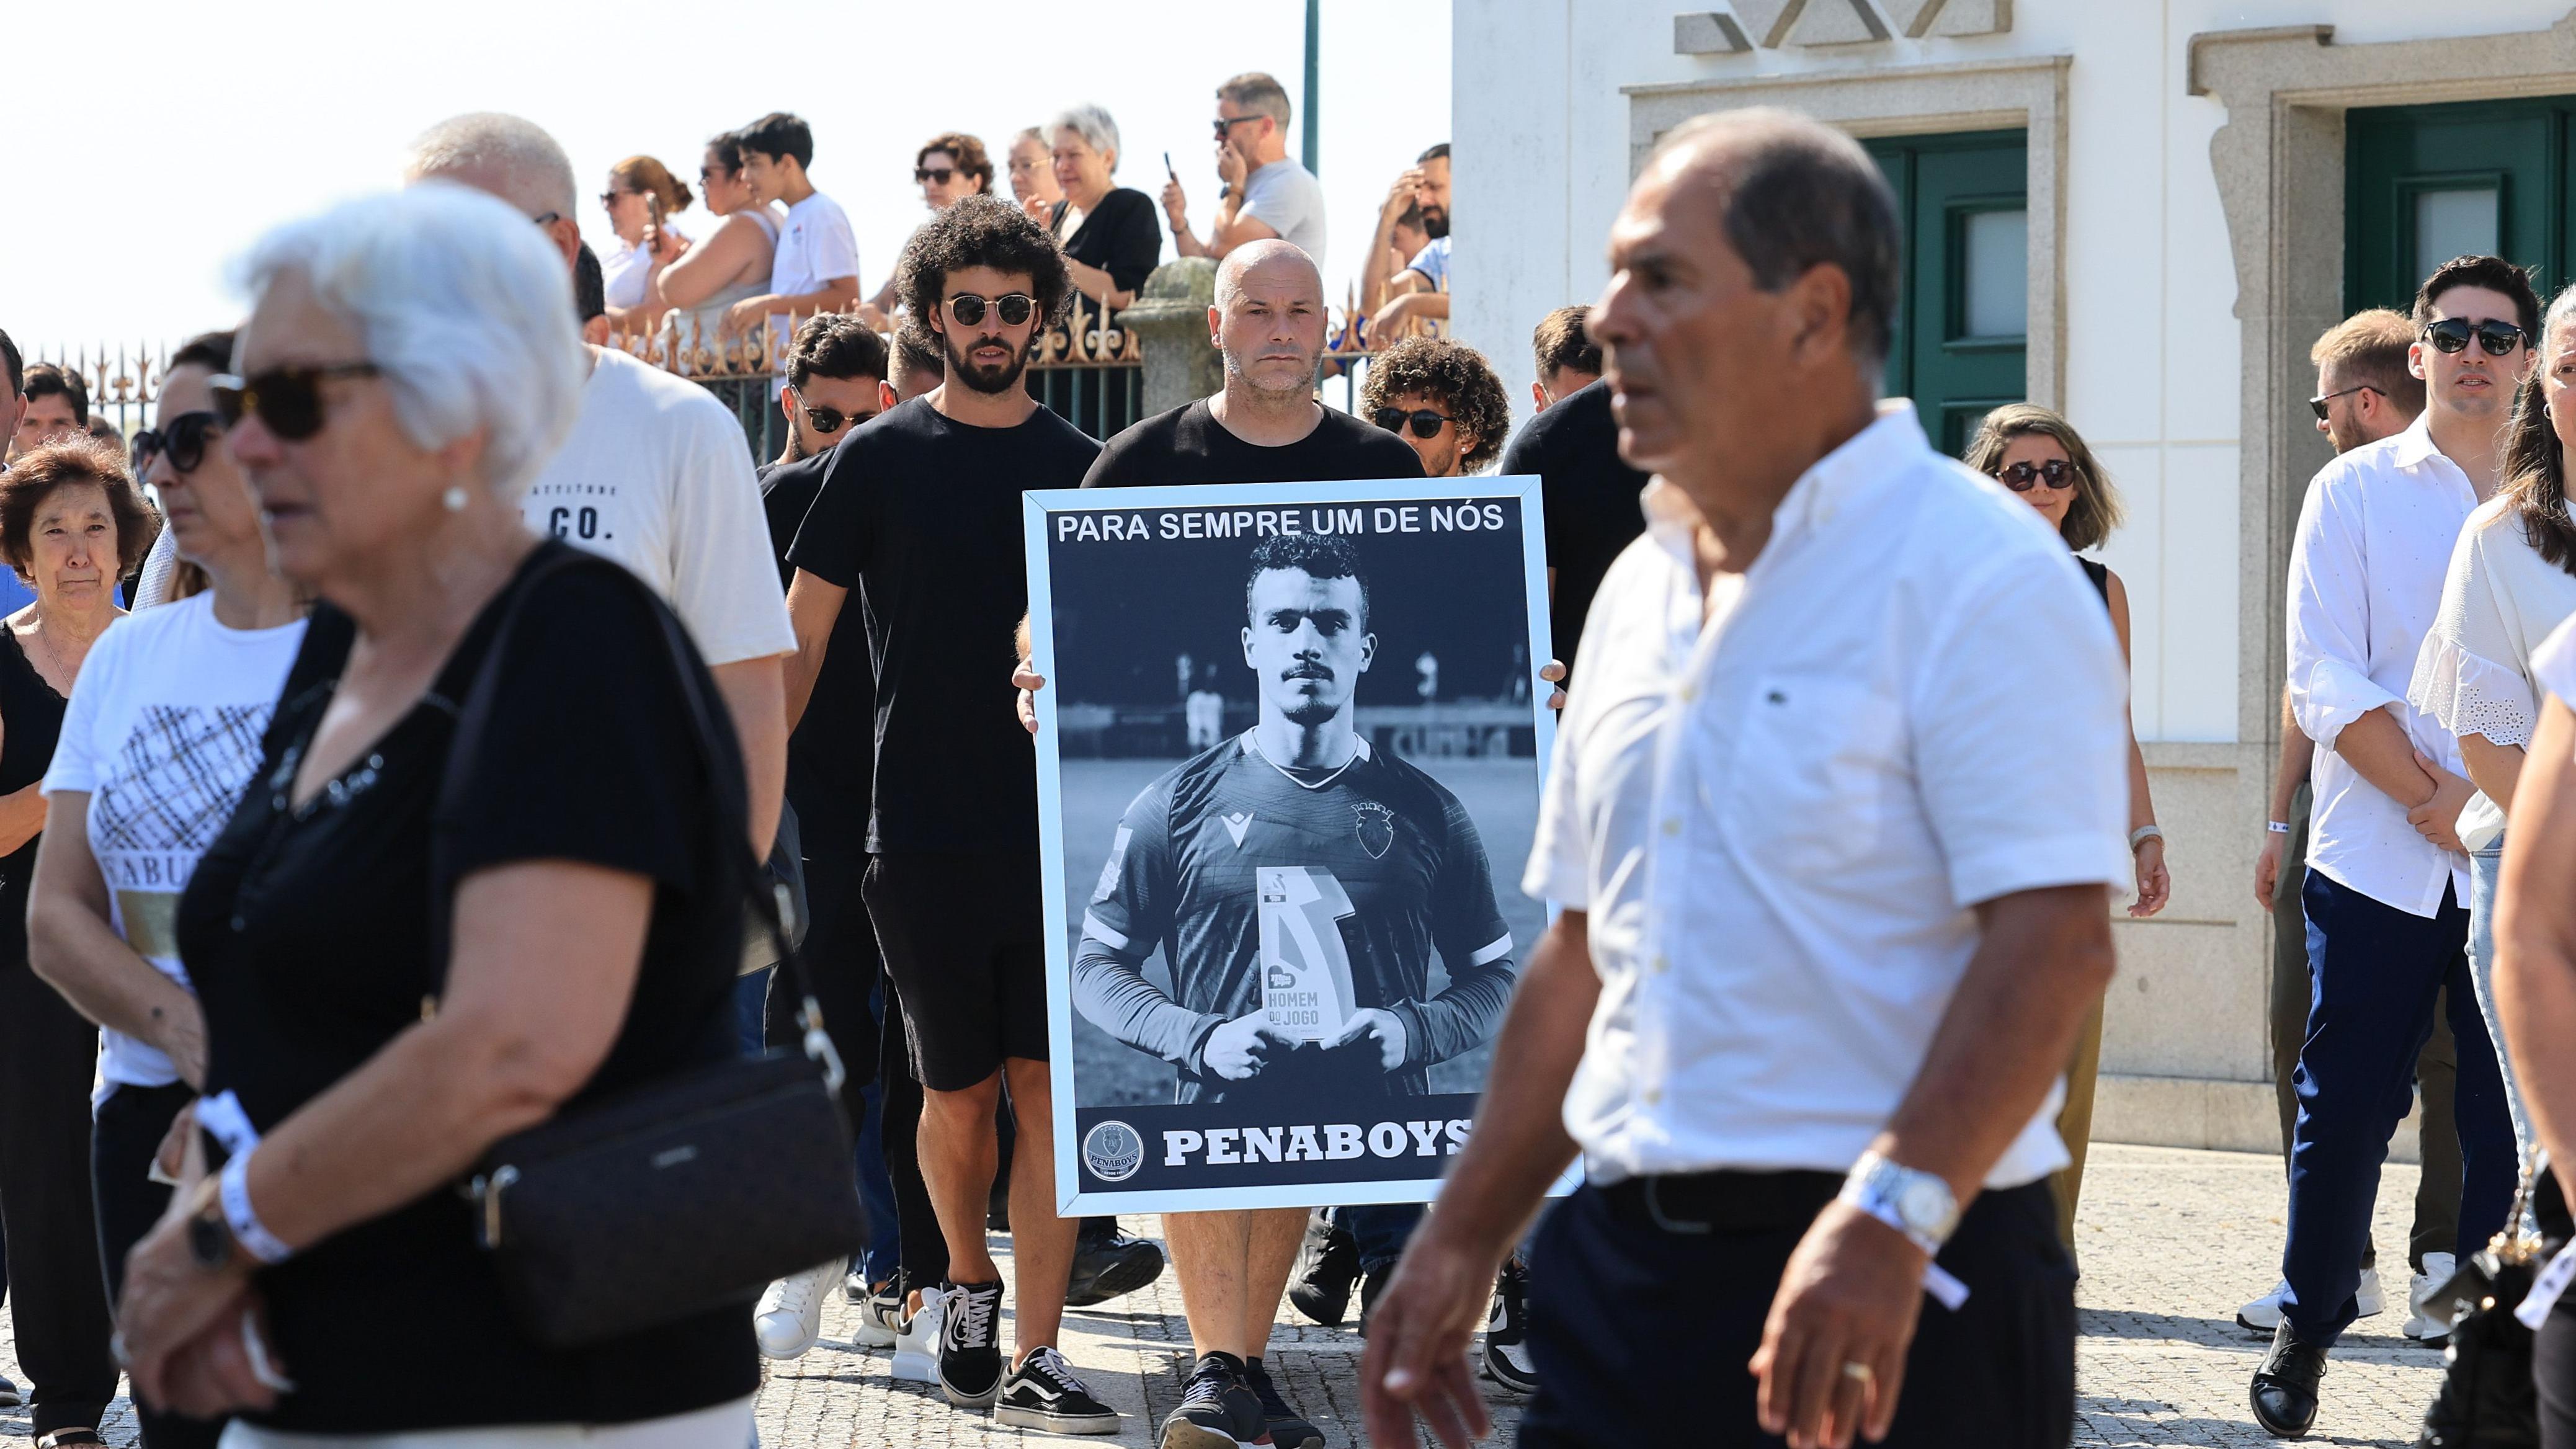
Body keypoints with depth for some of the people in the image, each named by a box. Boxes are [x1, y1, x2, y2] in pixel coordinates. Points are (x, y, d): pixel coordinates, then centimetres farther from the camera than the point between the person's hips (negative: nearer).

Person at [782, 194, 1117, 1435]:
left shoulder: (1080, 466, 9)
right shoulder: (878, 460, 3)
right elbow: (801, 640, 6)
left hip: (1058, 828, 1)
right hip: (924, 832, -1)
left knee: (1050, 1088, -6)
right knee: (958, 1095, 7)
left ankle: (1034, 1356, -6)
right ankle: (969, 1284, 32)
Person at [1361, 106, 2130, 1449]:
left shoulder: (1978, 576, -10)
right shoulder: (1641, 592, 15)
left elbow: (2054, 939, -19)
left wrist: (1892, 1215, -29)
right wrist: (1461, 1240, 16)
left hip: (1892, 1305, -7)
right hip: (1621, 1274, 7)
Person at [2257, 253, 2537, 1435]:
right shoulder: (2355, 492, 5)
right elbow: (2327, 683, -2)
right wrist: (2437, 799, -11)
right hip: (2378, 861, -1)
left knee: (2512, 1116, 0)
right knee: (2345, 1106, 2)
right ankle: (2305, 1332, 18)